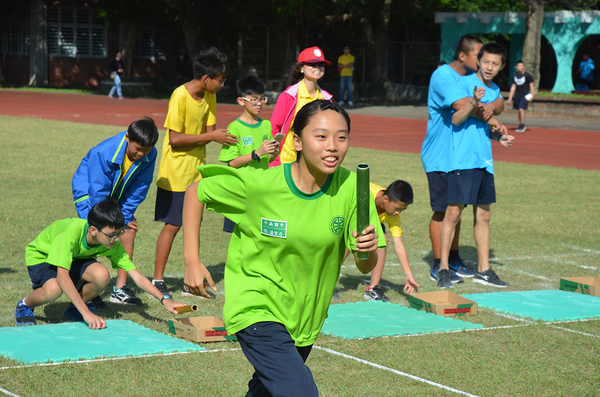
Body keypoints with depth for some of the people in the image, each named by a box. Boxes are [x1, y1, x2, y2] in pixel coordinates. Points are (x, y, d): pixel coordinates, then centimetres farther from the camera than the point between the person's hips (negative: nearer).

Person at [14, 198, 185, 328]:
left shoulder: (113, 244, -22)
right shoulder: (73, 231, -39)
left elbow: (137, 277, -20)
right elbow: (62, 277, -42)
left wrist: (164, 299, -32)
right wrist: (86, 314, -45)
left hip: (74, 257, 5)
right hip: (40, 256, -5)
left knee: (102, 275, -27)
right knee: (54, 289, -38)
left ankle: (74, 308, 4)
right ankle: (25, 305, -3)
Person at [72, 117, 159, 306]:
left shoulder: (150, 155, -20)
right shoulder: (103, 152, -33)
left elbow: (139, 188, -10)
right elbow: (98, 192, -27)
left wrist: (125, 216, -14)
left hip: (116, 196, 5)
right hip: (88, 192, -5)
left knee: (128, 232, -9)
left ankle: (121, 289, -2)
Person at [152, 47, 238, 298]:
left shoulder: (209, 97, 3)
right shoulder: (180, 96, -19)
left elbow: (208, 132, 5)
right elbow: (175, 138, -21)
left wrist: (223, 137, -18)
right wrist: (212, 136, -20)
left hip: (196, 171, 7)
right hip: (175, 173, -7)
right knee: (172, 226, -3)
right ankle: (158, 280, 7)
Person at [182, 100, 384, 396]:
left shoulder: (350, 188, -12)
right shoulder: (259, 184, -20)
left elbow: (366, 267, -7)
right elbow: (196, 192, -4)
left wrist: (368, 250, -31)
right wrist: (192, 261, -8)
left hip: (305, 317, 5)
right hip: (256, 311, -5)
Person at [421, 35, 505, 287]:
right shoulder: (442, 76, -17)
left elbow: (500, 101, 2)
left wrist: (492, 106, -22)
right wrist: (493, 123, -23)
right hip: (440, 156, -8)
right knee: (441, 210, -3)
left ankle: (454, 260, 28)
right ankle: (438, 267, 7)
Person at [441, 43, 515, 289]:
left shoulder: (495, 91, 15)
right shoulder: (466, 83, -7)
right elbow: (456, 119, -16)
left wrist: (498, 137, 8)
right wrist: (474, 102, -31)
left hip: (484, 161, 7)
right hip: (463, 159, -7)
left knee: (483, 215, 10)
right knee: (453, 212, -9)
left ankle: (484, 270, 18)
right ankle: (443, 269, -1)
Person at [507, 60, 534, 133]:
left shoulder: (527, 75, -5)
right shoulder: (515, 76, 9)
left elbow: (531, 85, -1)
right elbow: (513, 86, 15)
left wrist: (532, 95, -8)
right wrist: (510, 97, 13)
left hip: (525, 95, -5)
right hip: (517, 96, 5)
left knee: (521, 109, -16)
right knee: (518, 110, 6)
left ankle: (522, 125, -10)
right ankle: (520, 126, 15)